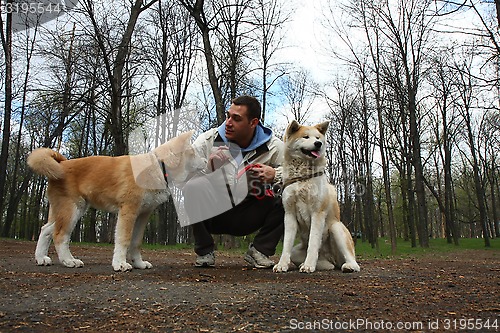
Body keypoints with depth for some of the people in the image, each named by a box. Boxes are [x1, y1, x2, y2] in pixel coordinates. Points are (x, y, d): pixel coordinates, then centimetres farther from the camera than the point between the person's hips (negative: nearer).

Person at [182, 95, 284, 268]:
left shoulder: (272, 146, -7)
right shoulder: (208, 140, -10)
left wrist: (275, 175, -24)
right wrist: (208, 165, -34)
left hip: (248, 216, 1)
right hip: (213, 213, 0)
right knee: (194, 187, -31)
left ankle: (258, 251, -1)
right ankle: (204, 252, -10)